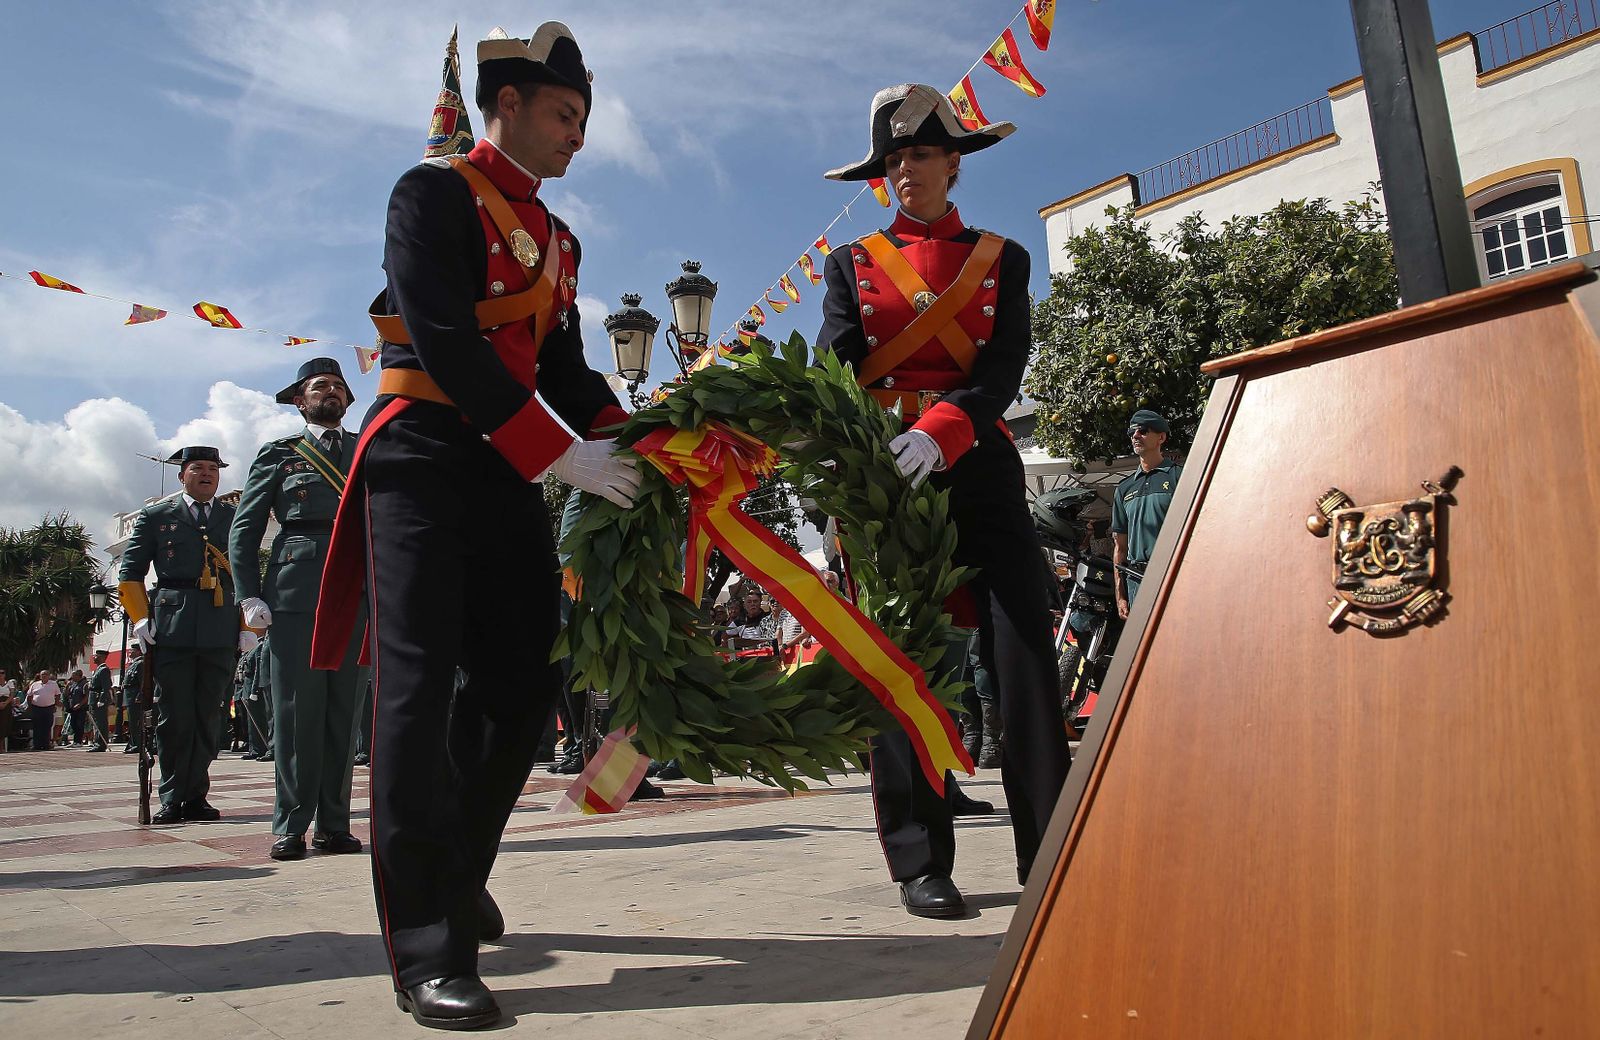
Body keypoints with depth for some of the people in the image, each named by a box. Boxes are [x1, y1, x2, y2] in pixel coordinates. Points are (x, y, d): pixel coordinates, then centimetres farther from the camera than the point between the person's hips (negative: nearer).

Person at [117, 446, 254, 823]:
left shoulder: (235, 518, 17)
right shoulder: (155, 516, 13)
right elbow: (130, 572, 11)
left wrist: (247, 625, 6)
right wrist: (141, 619, -1)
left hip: (221, 632, 2)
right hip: (172, 629, -1)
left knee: (208, 717, 3)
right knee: (174, 717, -1)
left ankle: (196, 797, 10)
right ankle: (172, 799, 8)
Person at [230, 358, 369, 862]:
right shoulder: (279, 452, 14)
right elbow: (244, 529, 10)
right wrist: (250, 596, -2)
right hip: (296, 592, -2)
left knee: (344, 712, 2)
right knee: (297, 711, -4)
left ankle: (333, 825, 8)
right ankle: (291, 827, 2)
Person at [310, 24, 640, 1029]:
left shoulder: (556, 239, 20)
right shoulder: (434, 192, -3)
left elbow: (565, 369, 15)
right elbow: (445, 341, -16)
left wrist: (634, 442, -3)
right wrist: (564, 455, -21)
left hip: (510, 473, 8)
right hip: (426, 460, -8)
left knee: (527, 676, 6)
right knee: (422, 683, -10)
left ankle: (455, 871, 27)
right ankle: (431, 948, -7)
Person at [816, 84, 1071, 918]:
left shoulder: (1001, 259, 14)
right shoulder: (850, 264, 15)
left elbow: (1003, 368, -2)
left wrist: (939, 430, -23)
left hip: (978, 470, 0)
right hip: (883, 475, 0)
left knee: (1023, 653, -7)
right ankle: (921, 863, 5)